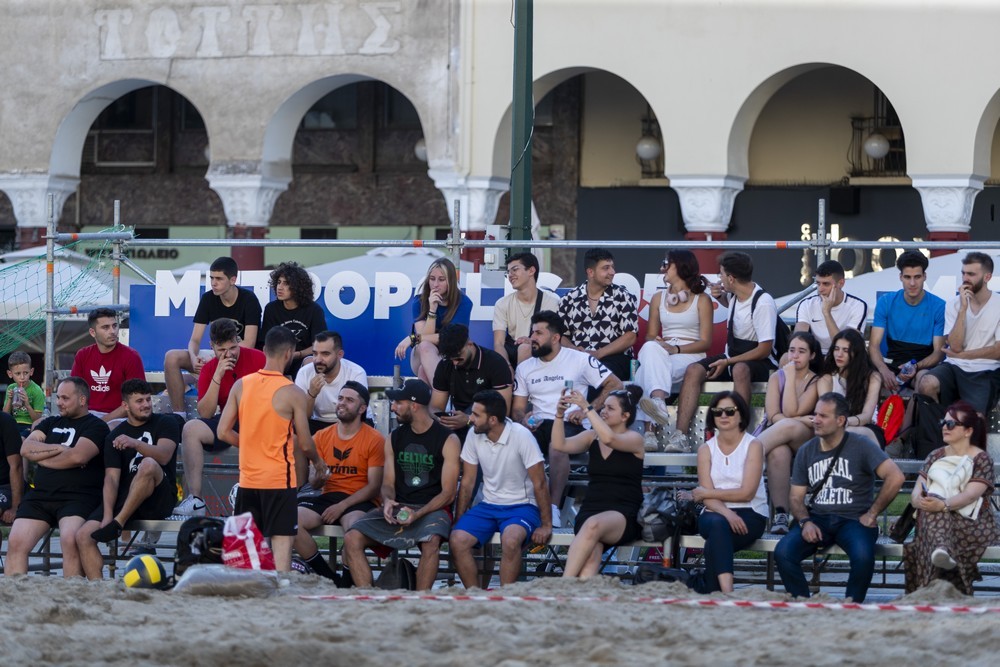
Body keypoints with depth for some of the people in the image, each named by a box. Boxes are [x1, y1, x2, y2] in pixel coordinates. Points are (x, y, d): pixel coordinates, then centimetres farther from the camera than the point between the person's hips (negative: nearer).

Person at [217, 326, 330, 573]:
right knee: (282, 542, -4)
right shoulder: (292, 393, -11)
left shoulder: (241, 385, 2)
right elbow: (305, 444, -6)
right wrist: (318, 462, 15)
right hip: (279, 478, -5)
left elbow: (223, 432, 4)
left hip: (248, 478, 5)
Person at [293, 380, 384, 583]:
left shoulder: (374, 440, 0)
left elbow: (374, 486, -6)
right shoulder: (322, 437, 13)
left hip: (358, 501, -4)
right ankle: (328, 578, -13)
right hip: (328, 496, 5)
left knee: (354, 526, -39)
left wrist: (342, 506, -16)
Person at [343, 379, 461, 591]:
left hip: (432, 509, -5)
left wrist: (418, 514, -21)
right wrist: (387, 502, -13)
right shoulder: (395, 439, 14)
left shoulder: (448, 440, -2)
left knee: (431, 542, -39)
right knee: (352, 538, -19)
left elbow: (448, 493, -6)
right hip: (398, 508, 5)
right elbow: (388, 484, 12)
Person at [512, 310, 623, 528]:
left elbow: (615, 385, 2)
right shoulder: (525, 368, 19)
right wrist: (523, 419, -8)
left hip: (569, 424, -4)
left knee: (557, 446, -40)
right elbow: (517, 408, 18)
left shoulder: (580, 360, 4)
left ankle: (553, 507, -41)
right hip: (537, 426, 4)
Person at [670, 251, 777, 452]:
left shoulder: (763, 303, -19)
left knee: (739, 370, -41)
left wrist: (727, 362, -21)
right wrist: (721, 296, 11)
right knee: (694, 370, -17)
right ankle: (681, 435, -29)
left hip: (758, 362, -8)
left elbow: (764, 349, -20)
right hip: (732, 357, 8)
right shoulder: (737, 294, 5)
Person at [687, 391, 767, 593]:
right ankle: (727, 591, -51)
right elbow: (709, 498, -1)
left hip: (750, 515, -2)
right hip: (715, 514, 2)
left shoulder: (753, 446, 1)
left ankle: (701, 586, -24)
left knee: (715, 542, -35)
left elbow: (746, 493, -10)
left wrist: (704, 493, -4)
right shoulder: (706, 450, 11)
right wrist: (727, 513, -23)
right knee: (718, 524, -37)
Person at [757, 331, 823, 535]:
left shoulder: (817, 382, 5)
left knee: (787, 426, -39)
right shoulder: (776, 378, 13)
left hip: (804, 442, -1)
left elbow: (790, 412, -10)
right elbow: (773, 415, -2)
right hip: (775, 438, 1)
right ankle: (780, 514, -45)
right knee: (778, 452, -39)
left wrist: (791, 377, -8)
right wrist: (801, 420, -16)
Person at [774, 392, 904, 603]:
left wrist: (872, 514, -11)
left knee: (863, 556, -36)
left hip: (853, 520, -4)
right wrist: (805, 522, -8)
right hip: (818, 518, 4)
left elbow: (895, 477, -13)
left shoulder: (862, 447, -2)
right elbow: (797, 497, 13)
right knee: (783, 553, -25)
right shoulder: (806, 452, 13)